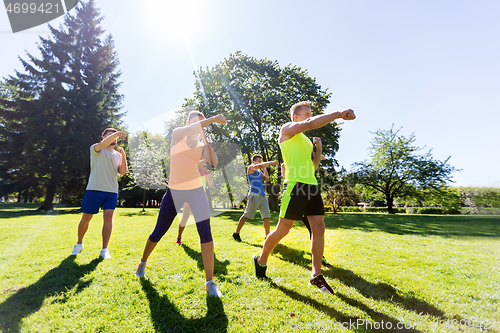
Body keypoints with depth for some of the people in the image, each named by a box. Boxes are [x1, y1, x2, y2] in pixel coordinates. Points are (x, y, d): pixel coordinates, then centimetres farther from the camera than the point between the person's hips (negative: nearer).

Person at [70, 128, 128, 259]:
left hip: (112, 192, 2)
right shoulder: (96, 149, 3)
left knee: (108, 217, -7)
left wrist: (123, 155, -13)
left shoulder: (118, 155, 13)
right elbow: (102, 144, -22)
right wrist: (116, 134, -34)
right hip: (94, 189, -2)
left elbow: (123, 172, -1)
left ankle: (104, 249, 1)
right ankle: (79, 244, 32)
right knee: (86, 218, 7)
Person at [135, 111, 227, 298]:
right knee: (159, 232, 12)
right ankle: (143, 262, 42)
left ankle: (210, 282, -1)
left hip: (196, 191, 2)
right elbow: (191, 129, -18)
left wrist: (205, 139, -5)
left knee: (206, 233, -10)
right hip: (174, 191, -2)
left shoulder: (202, 145, 12)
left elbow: (213, 162, -5)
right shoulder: (177, 134, 4)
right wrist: (213, 119, -20)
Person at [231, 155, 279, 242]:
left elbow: (267, 179, 19)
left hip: (263, 196, 8)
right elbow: (260, 165, -17)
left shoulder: (259, 171, 25)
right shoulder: (251, 168, 1)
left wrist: (264, 169, 13)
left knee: (267, 216, 0)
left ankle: (267, 236, 5)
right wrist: (272, 162, -16)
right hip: (254, 195, -8)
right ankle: (236, 233, 7)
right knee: (246, 215, -4)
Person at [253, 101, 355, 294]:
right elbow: (312, 124, -18)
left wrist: (319, 150, 14)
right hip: (295, 185, -8)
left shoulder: (305, 140, 24)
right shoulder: (287, 129, 1)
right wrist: (339, 114, -13)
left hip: (311, 185, 8)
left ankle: (316, 275, 12)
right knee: (283, 229, -1)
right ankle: (261, 260, 22)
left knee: (319, 228, 1)